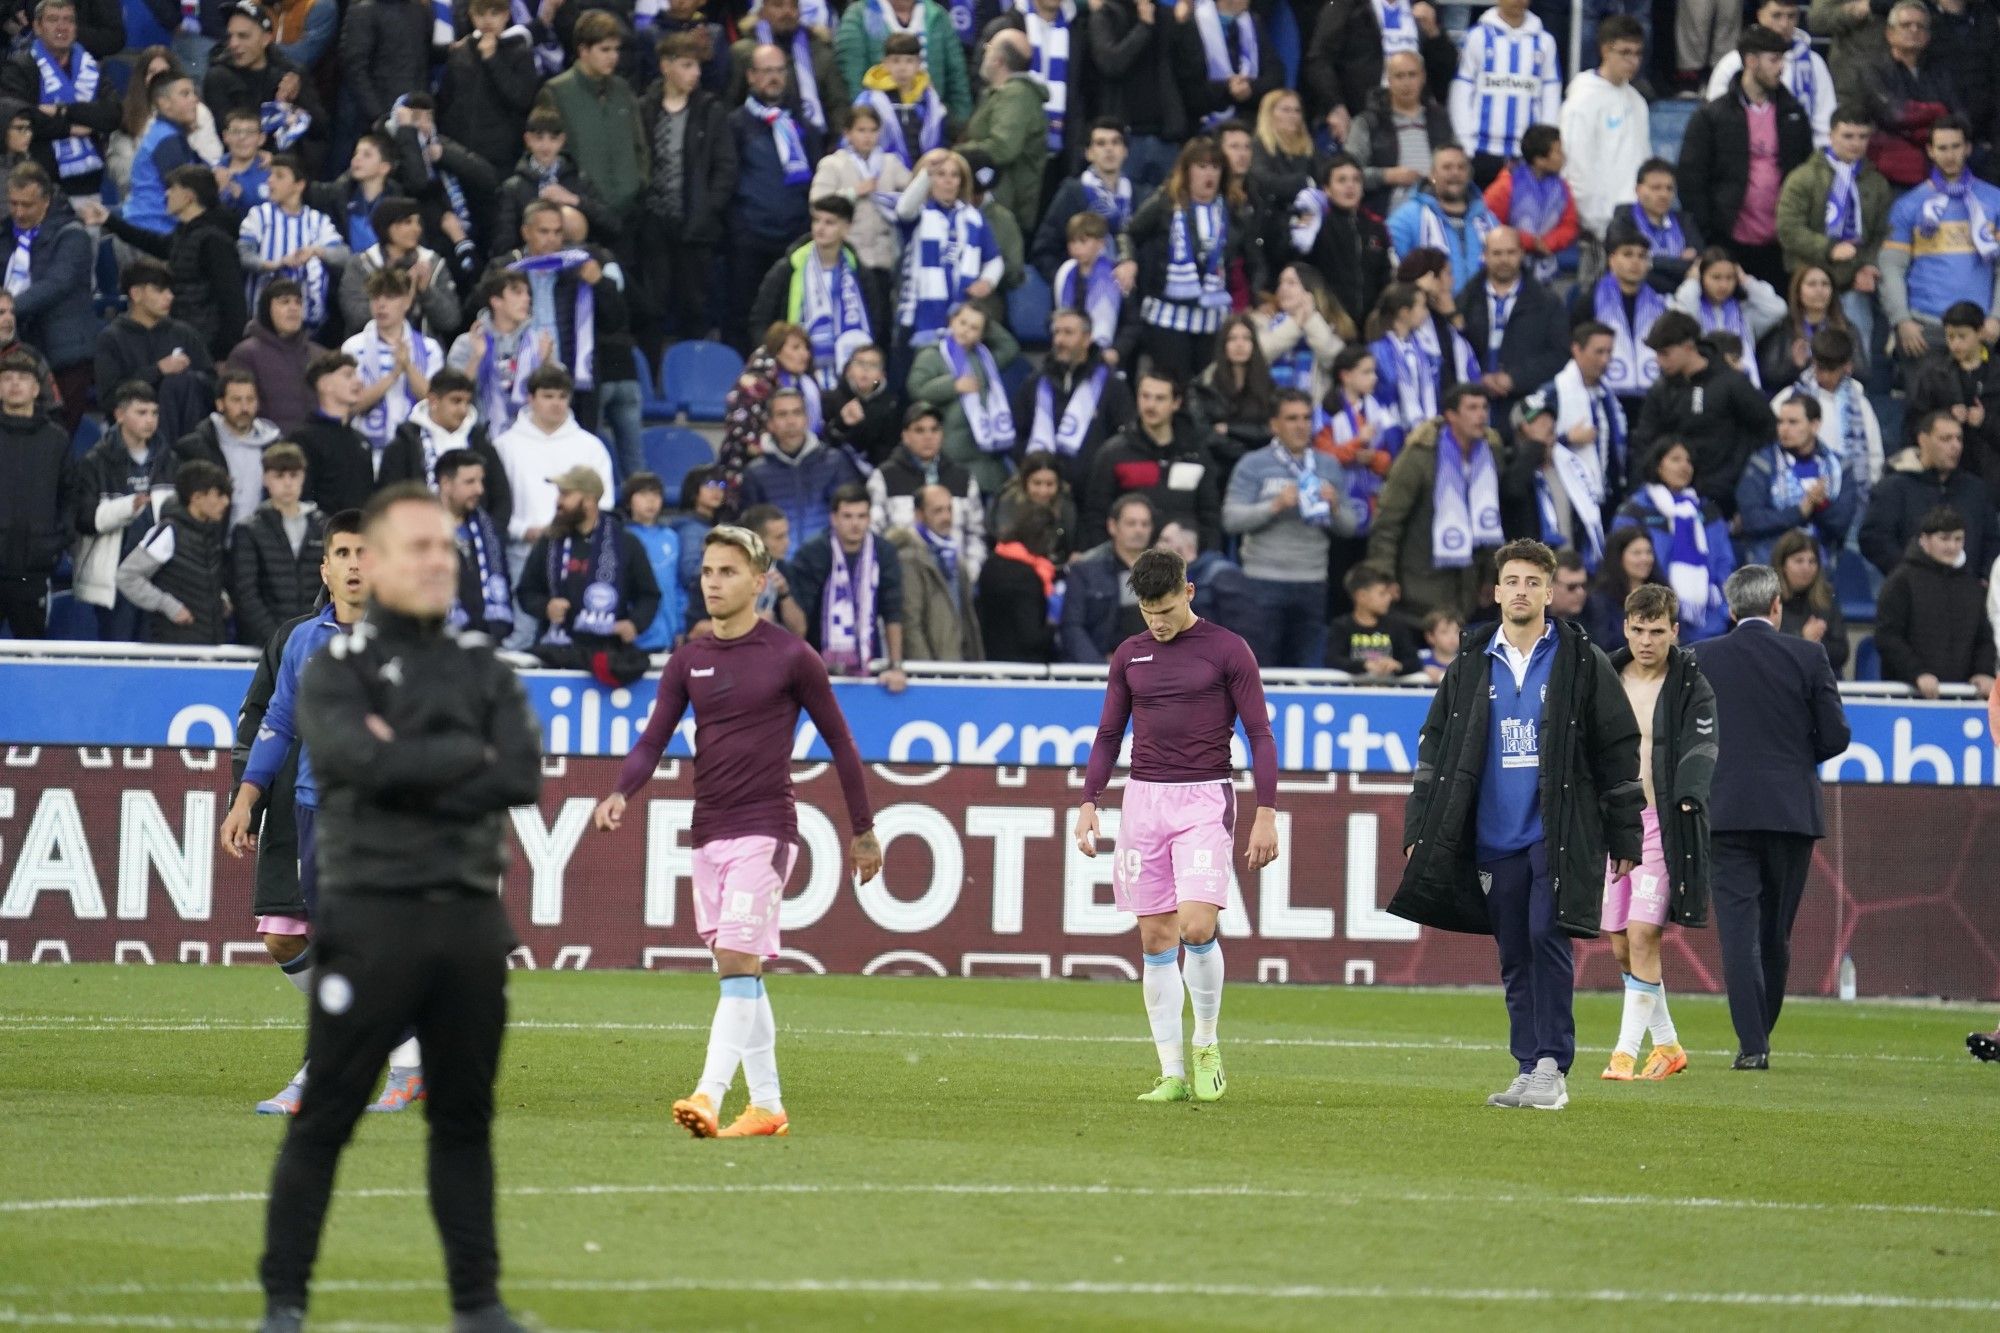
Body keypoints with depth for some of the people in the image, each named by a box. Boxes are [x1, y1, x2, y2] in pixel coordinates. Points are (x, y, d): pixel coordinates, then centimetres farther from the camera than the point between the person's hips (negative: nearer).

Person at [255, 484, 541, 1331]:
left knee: (465, 1117, 10)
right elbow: (365, 761, -18)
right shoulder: (336, 673, 1)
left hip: (471, 916, 4)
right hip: (372, 917, -4)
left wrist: (411, 770, -10)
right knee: (325, 1118, -3)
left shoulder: (485, 672, 14)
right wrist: (470, 758, -7)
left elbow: (523, 778, -2)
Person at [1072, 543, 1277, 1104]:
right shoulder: (1130, 655, 11)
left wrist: (1266, 814, -6)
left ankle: (1207, 1047, 4)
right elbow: (1108, 735, 18)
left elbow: (1260, 734, 0)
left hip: (1205, 800, -4)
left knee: (1197, 926, -18)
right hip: (1143, 799, 4)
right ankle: (1172, 1073, 4)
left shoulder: (1228, 651, -1)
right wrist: (1088, 803, 7)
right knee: (1155, 937, 1)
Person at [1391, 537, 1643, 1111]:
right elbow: (1434, 748, 14)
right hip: (1494, 841, 4)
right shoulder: (1471, 667, 11)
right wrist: (1419, 830, 8)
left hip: (1558, 836, -4)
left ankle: (1552, 1068, -10)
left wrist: (1624, 838, 1)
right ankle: (1529, 1069, 11)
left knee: (1546, 940, -14)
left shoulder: (1581, 662, 2)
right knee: (1514, 957, 5)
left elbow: (1618, 751, 3)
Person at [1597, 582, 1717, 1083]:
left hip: (1664, 822, -5)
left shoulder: (1692, 687, -3)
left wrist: (1690, 794, -31)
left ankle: (1627, 1050, -10)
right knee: (1620, 944, 7)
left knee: (1643, 934, -14)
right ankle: (1667, 1045, 22)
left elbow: (1701, 748, -13)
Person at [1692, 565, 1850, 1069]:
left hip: (1726, 811, -1)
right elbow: (1835, 735, -1)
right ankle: (1760, 1035, 20)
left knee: (1739, 929, -3)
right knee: (1776, 932, 13)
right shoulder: (1807, 657, -2)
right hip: (1792, 811, 1)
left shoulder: (1701, 659, 0)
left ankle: (1752, 1043, -12)